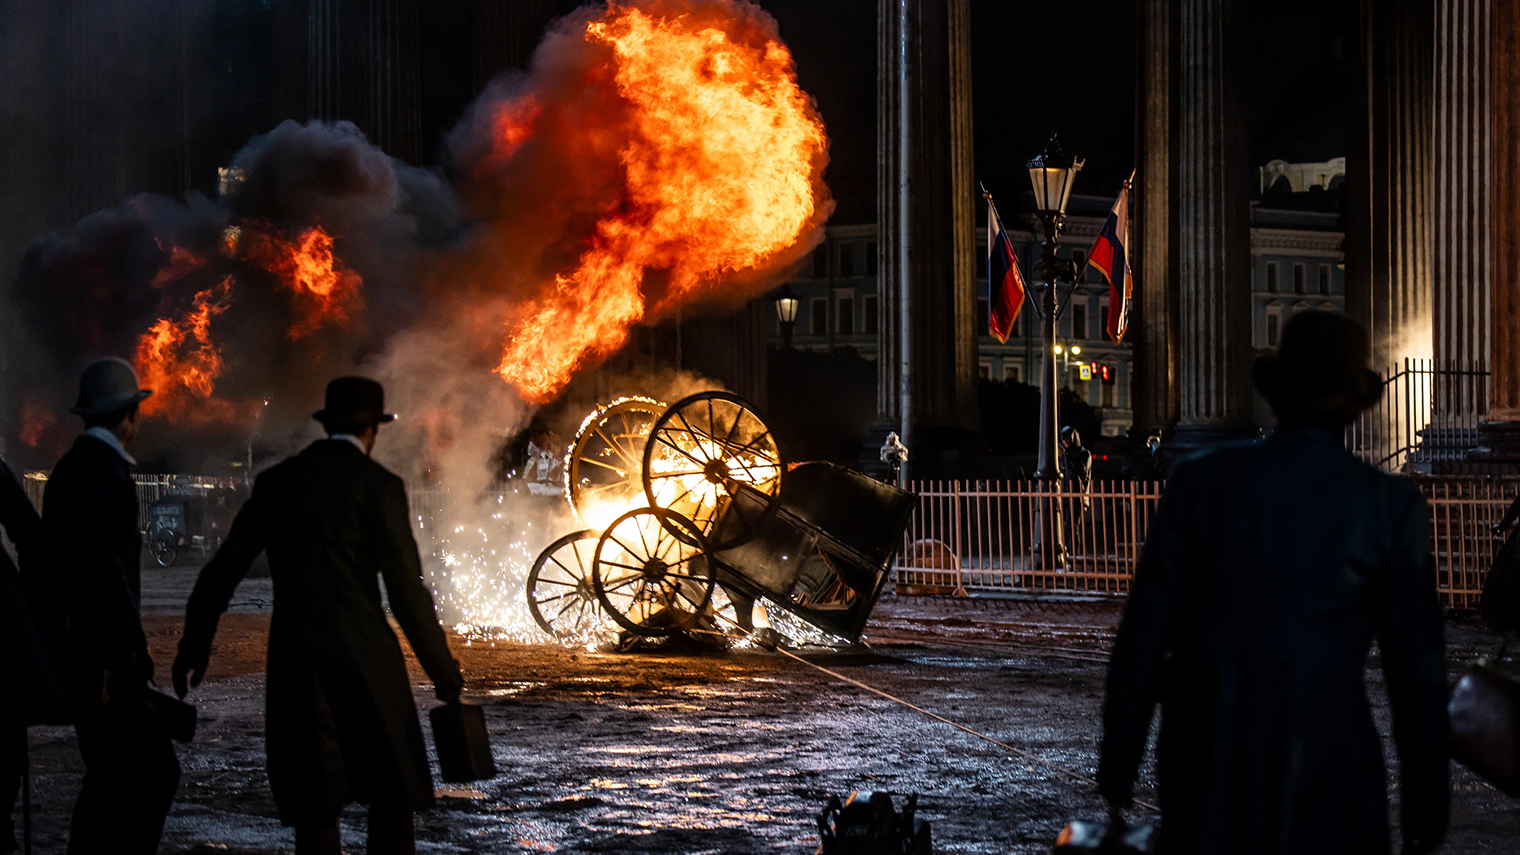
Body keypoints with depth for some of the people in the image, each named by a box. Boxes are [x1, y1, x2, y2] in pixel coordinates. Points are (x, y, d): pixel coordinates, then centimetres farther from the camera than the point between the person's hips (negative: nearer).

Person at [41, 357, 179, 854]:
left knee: (112, 774, 14)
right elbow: (102, 571, -23)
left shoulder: (71, 467, 16)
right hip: (97, 654, -10)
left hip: (76, 647, 10)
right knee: (153, 770, -12)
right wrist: (122, 659, -23)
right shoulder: (104, 472, -15)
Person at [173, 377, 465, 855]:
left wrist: (194, 648, 23)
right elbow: (406, 590, -8)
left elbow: (222, 569, 13)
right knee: (391, 797, 4)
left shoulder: (276, 482, 10)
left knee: (315, 803, 9)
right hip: (362, 657, -4)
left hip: (293, 663, 4)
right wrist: (443, 672, 0)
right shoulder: (378, 484, -5)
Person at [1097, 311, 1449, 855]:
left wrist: (1117, 766, 6)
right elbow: (1416, 670, -3)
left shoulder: (1201, 482, -1)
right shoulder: (1392, 509, -4)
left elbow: (1144, 630, -1)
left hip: (1205, 752, 2)